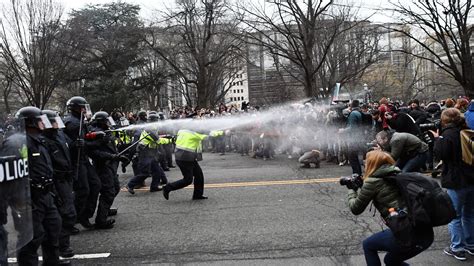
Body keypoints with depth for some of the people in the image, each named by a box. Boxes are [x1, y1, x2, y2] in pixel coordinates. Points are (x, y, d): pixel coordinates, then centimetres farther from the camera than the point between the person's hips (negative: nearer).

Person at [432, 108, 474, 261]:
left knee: (454, 215, 3)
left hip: (456, 181, -7)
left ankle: (457, 249, 6)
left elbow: (441, 154, -17)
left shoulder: (448, 134, -15)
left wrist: (437, 138, -4)